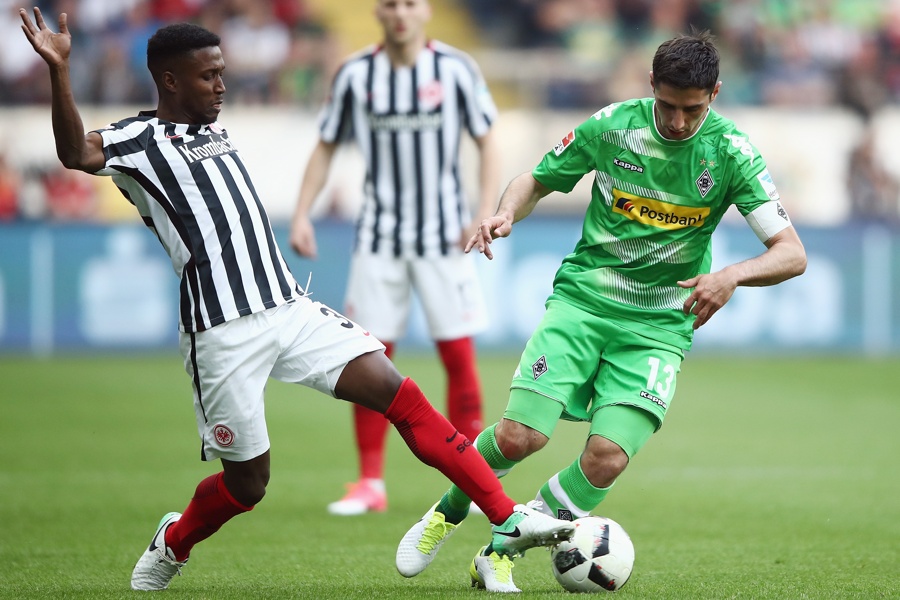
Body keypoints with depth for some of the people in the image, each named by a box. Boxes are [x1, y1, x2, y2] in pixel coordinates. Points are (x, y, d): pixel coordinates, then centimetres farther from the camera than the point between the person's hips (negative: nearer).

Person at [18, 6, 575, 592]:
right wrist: (58, 70, -40)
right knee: (247, 482, 2)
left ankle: (508, 520, -7)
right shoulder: (140, 140, -6)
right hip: (225, 334, -7)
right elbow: (77, 153, -28)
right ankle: (171, 548, 34)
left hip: (292, 311, 7)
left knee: (399, 393, -7)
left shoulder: (217, 131, 19)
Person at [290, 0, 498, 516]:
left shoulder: (456, 69, -3)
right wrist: (302, 215, -2)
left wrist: (485, 216, -9)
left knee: (459, 356, -3)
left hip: (445, 236, -1)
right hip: (379, 237, 1)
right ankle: (371, 483, 6)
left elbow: (488, 144, 2)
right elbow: (326, 148, 9)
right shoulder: (355, 75, 1)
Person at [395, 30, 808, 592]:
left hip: (659, 325, 0)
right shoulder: (611, 125, -5)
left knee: (608, 457, -20)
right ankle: (449, 512, 14)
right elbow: (538, 180, 11)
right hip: (582, 298, 0)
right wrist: (506, 213, -12)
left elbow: (792, 255, -10)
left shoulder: (731, 153, -8)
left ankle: (499, 555, 1)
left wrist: (732, 275, -30)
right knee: (521, 435, -18)